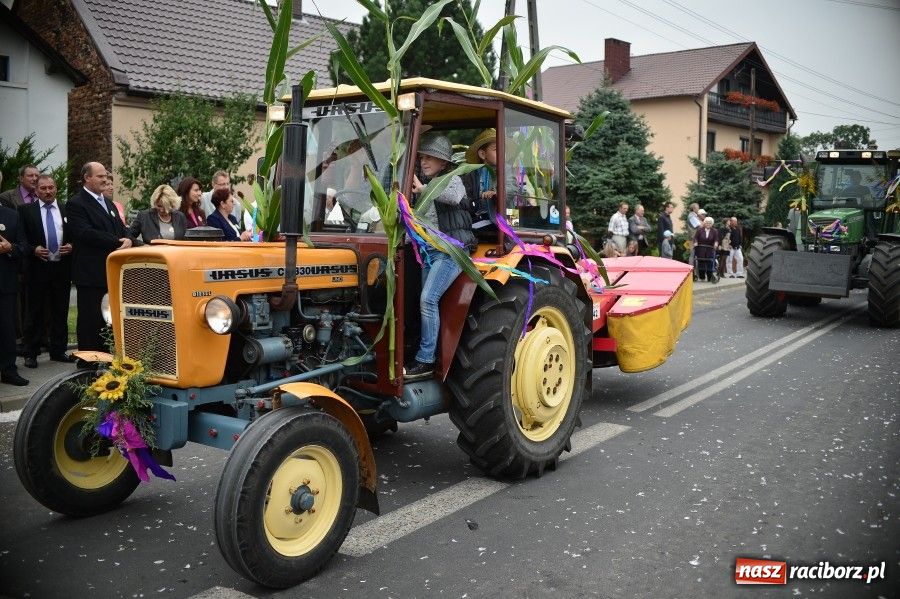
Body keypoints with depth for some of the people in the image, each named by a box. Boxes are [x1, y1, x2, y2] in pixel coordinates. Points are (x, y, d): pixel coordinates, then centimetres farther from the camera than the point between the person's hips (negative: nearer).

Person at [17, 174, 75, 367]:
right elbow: (21, 239, -2)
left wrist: (71, 246, -8)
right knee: (35, 313, 4)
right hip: (37, 268, -2)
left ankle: (58, 351, 18)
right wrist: (33, 250, -18)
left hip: (62, 268, 2)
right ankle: (31, 353, 11)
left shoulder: (67, 210, 8)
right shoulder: (26, 210, 2)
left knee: (60, 312, 9)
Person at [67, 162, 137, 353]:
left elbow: (122, 229, 15)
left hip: (112, 271, 8)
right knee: (90, 320, -1)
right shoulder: (76, 204, -7)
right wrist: (117, 242, -19)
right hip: (90, 273, -8)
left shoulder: (108, 203, 20)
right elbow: (85, 233, -20)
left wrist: (128, 240, -8)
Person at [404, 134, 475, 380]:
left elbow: (454, 196, -26)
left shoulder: (452, 179, -1)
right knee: (427, 302, 0)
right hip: (429, 251, 8)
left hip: (451, 251, -8)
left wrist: (422, 189, -24)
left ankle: (425, 361, -17)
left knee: (428, 299, -19)